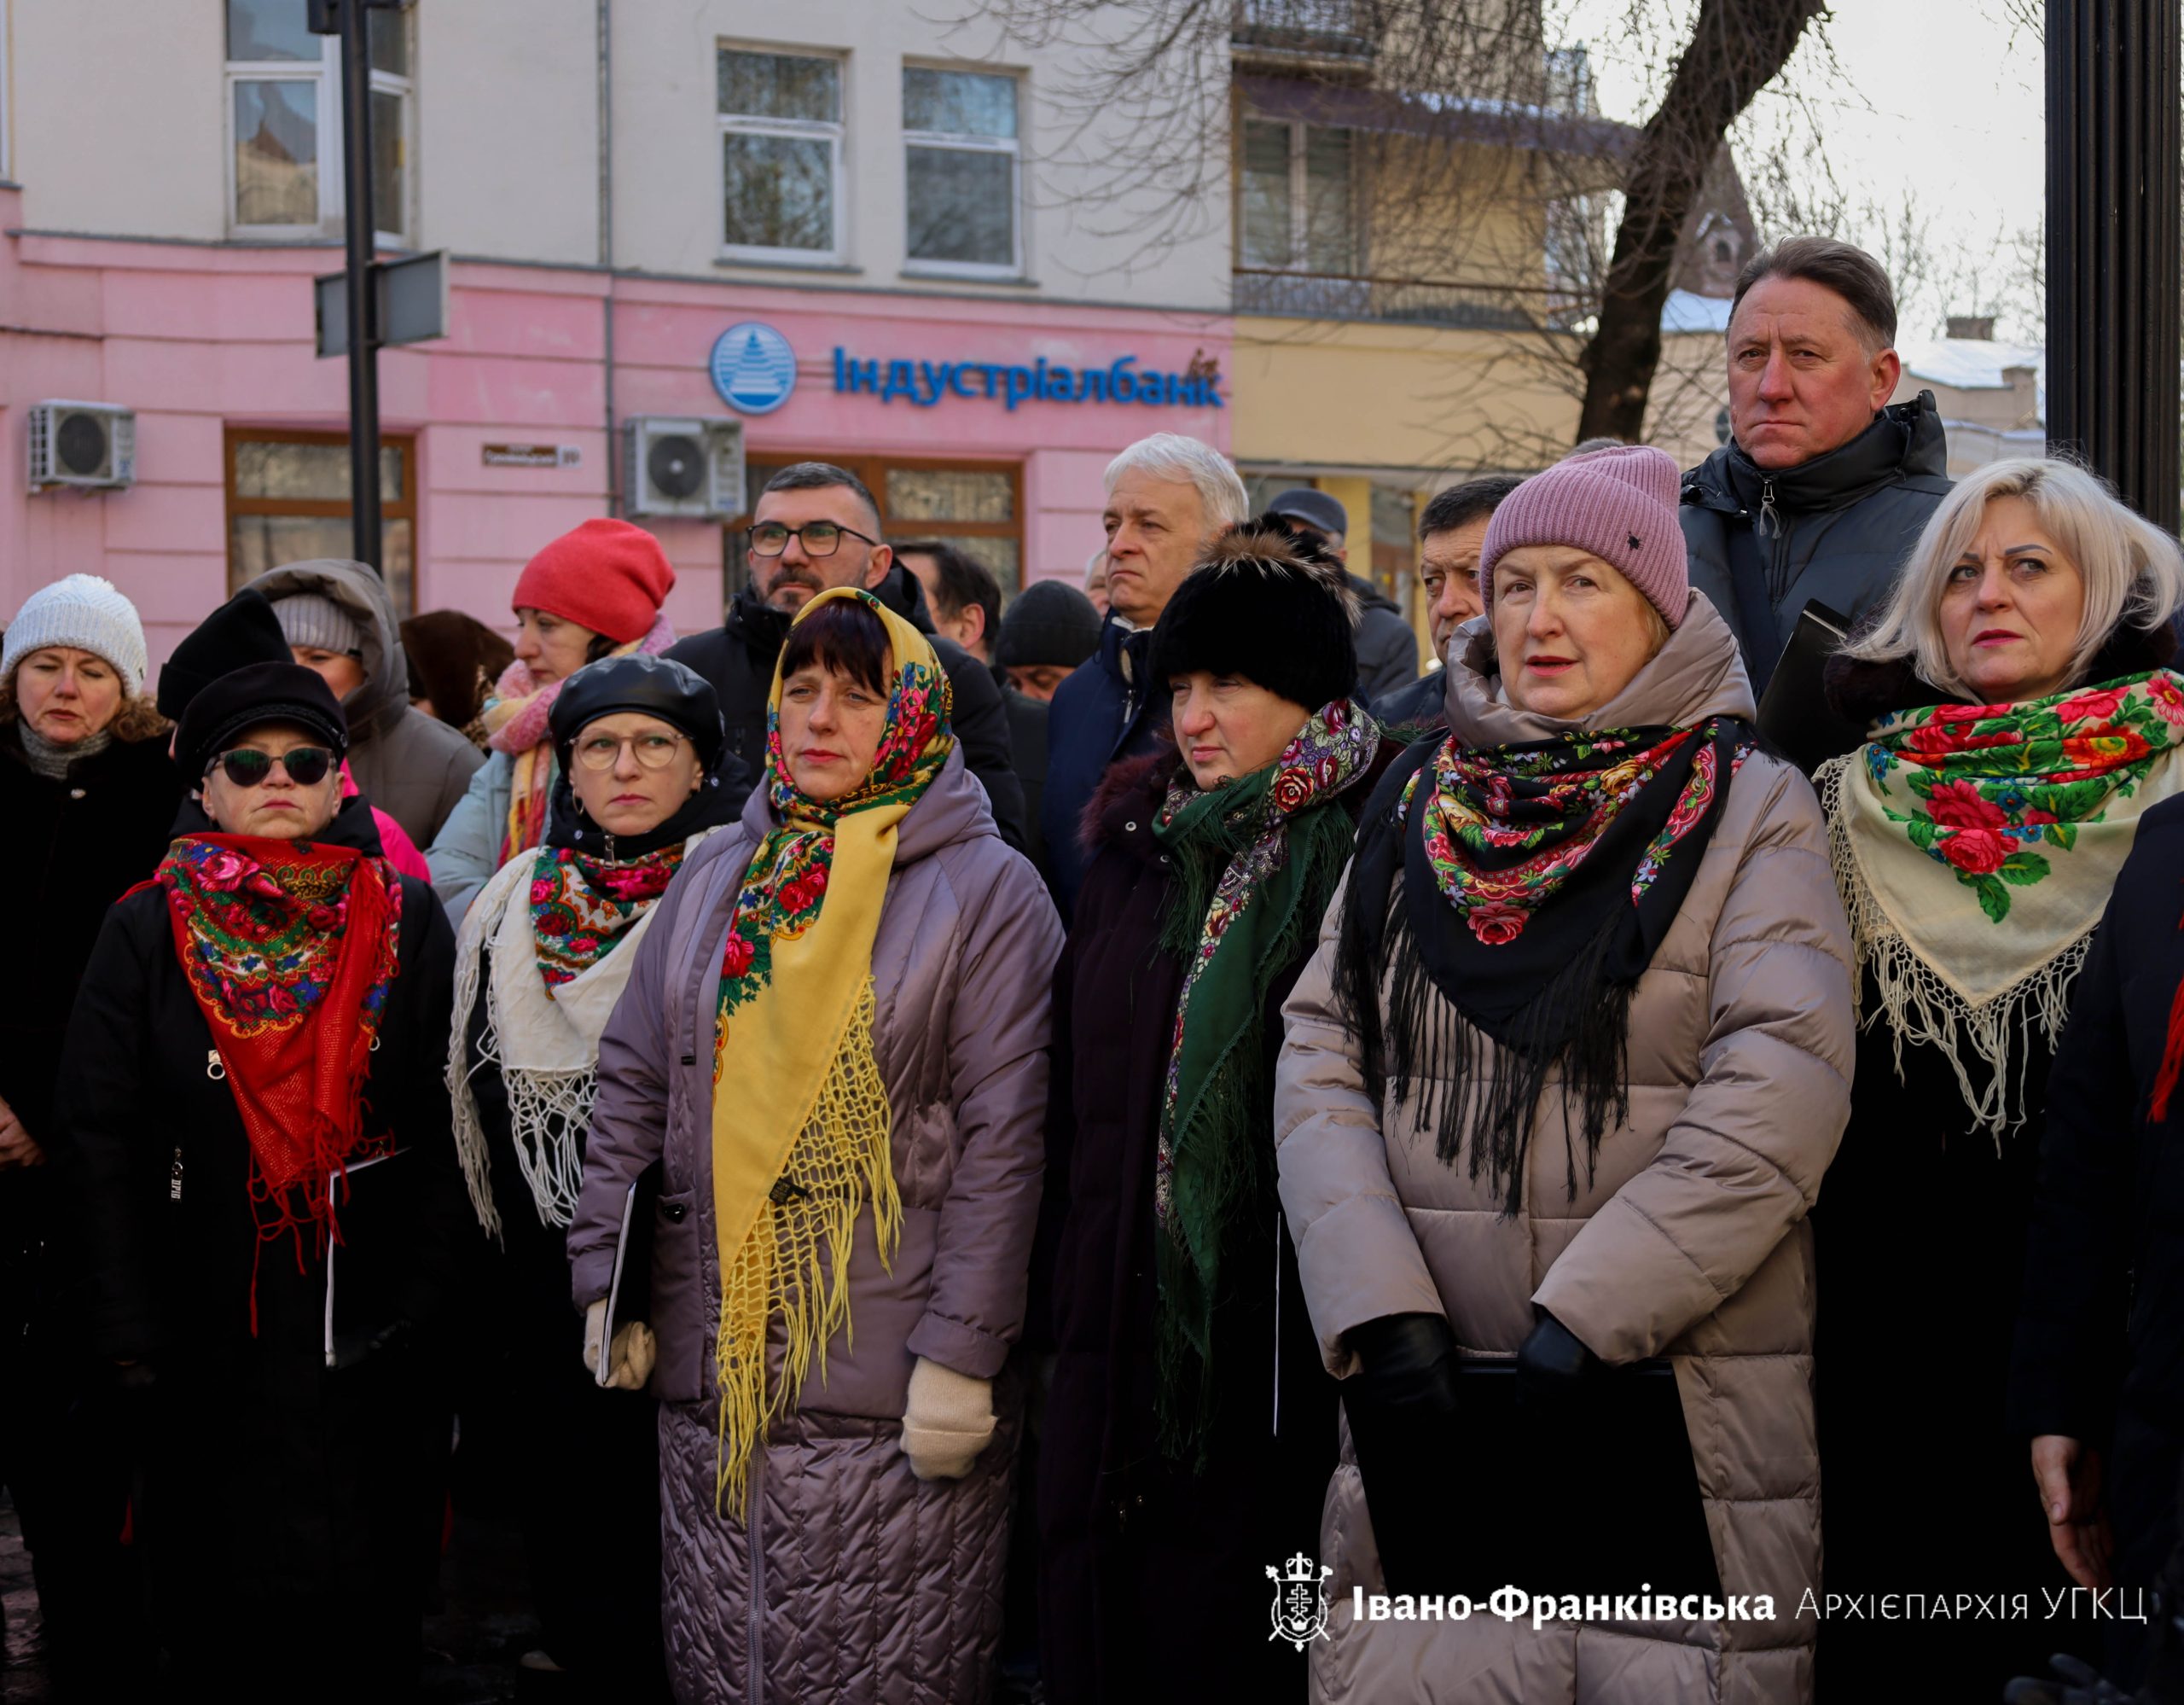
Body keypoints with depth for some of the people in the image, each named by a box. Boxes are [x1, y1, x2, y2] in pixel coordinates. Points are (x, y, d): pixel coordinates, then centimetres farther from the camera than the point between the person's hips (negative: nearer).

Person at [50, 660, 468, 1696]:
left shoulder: (408, 922, 3)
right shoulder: (147, 931, 2)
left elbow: (449, 1131, 0)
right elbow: (97, 1136, -1)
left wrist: (429, 1296, -7)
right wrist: (129, 1329, -7)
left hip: (371, 1333, 0)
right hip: (206, 1329, 0)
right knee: (208, 1619, 8)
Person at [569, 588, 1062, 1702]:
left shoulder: (986, 889, -3)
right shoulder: (716, 877, 12)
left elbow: (1003, 1141, -8)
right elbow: (630, 1085, 14)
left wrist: (960, 1355, -13)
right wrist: (603, 1279, 7)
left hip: (891, 1390, -4)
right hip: (711, 1365, 4)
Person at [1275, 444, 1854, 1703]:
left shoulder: (1748, 810, 1)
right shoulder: (1418, 807, 12)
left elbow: (1781, 1091, -11)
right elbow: (1320, 1058, 4)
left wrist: (1582, 1323, -16)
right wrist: (1382, 1315, -9)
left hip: (1671, 1424, -3)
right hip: (1434, 1412, 3)